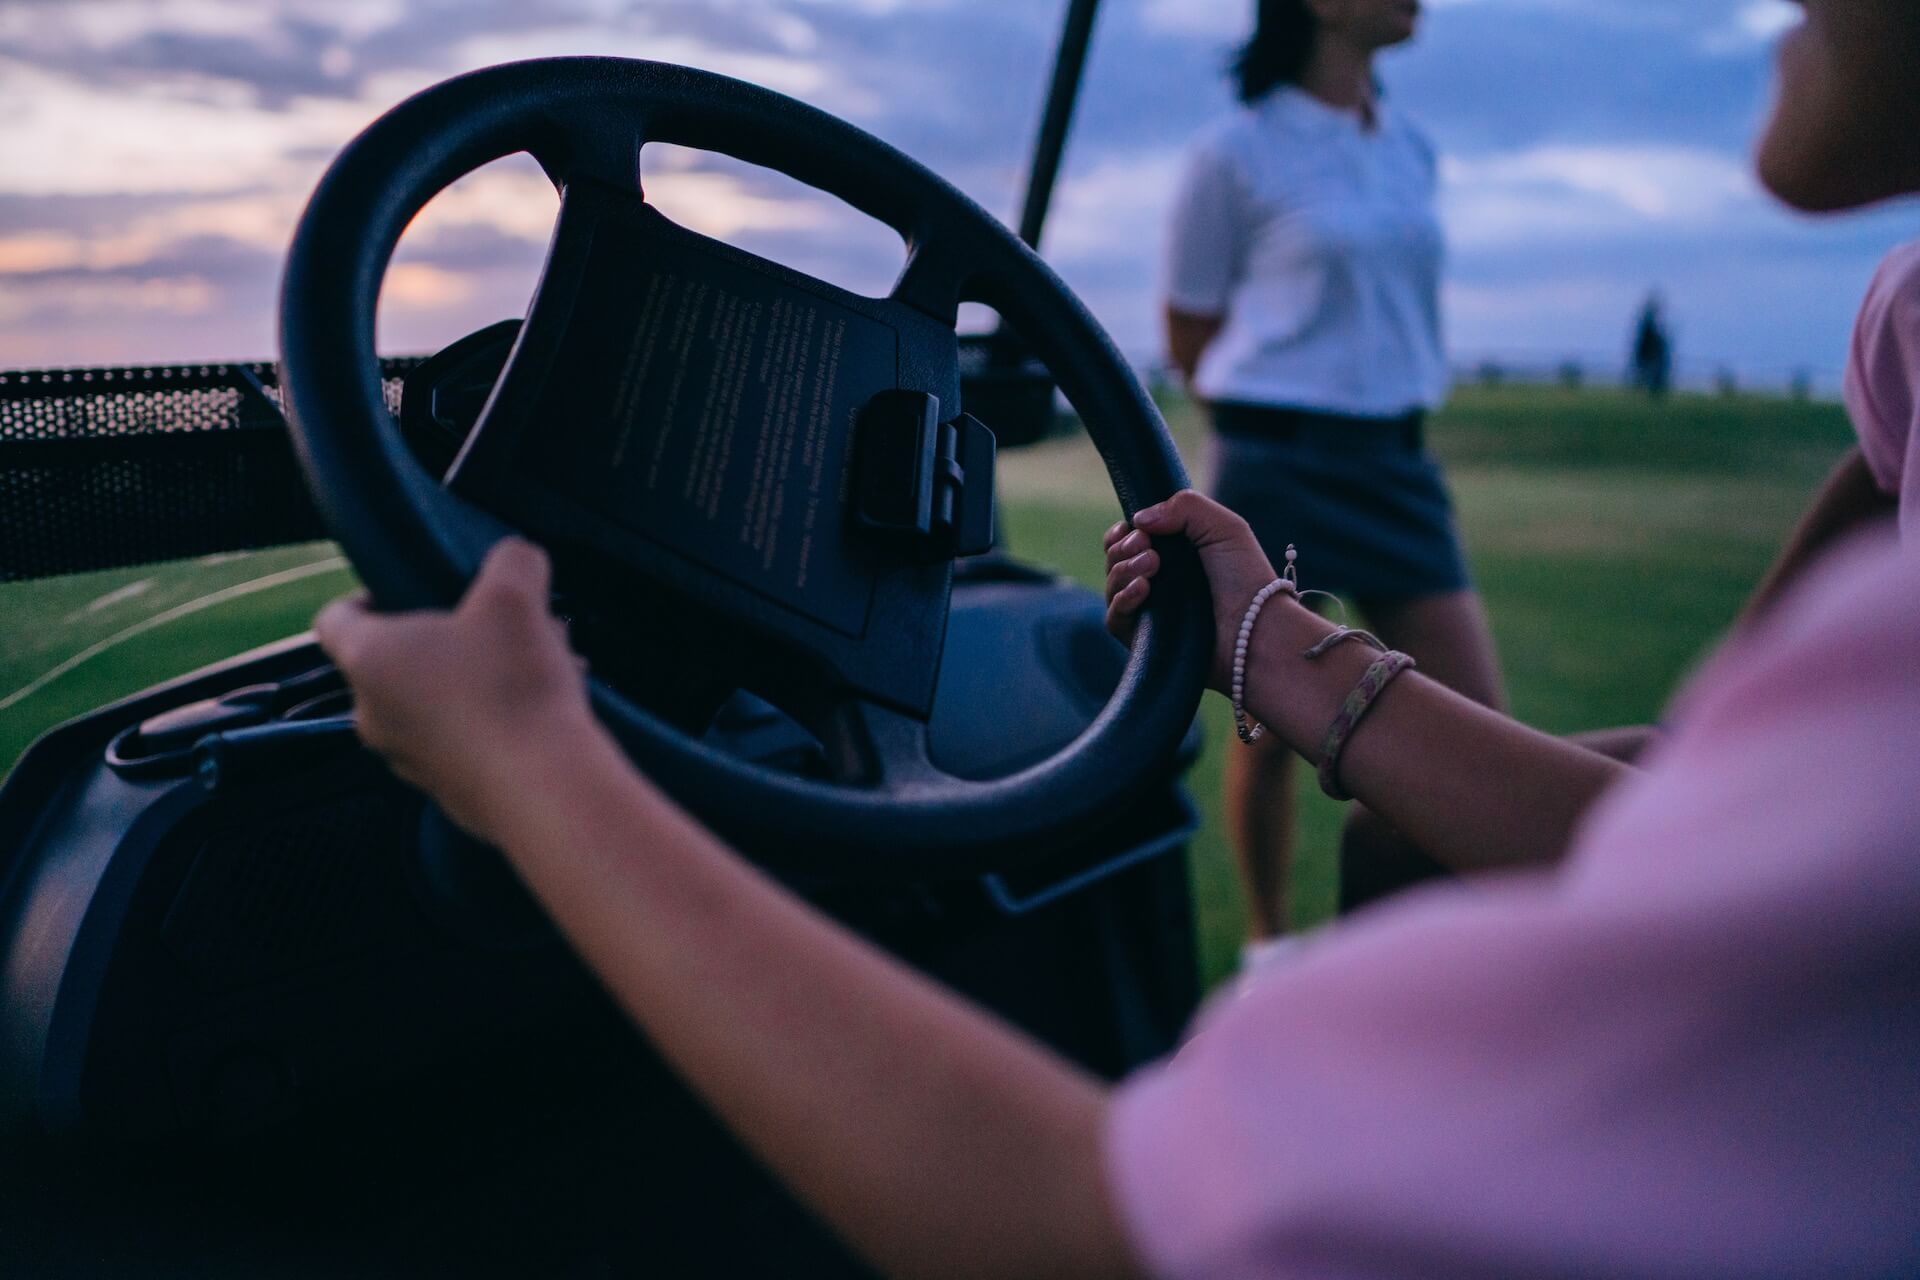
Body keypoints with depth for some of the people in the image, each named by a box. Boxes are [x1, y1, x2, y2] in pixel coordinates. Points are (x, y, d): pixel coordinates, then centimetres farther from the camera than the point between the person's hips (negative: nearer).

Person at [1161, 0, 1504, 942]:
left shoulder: (1411, 149, 11)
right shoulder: (1236, 151, -6)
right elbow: (1188, 340, 0)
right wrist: (1289, 405, 2)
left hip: (1395, 462, 6)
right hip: (1278, 466, -5)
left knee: (1479, 725, 0)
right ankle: (1267, 941, 24)